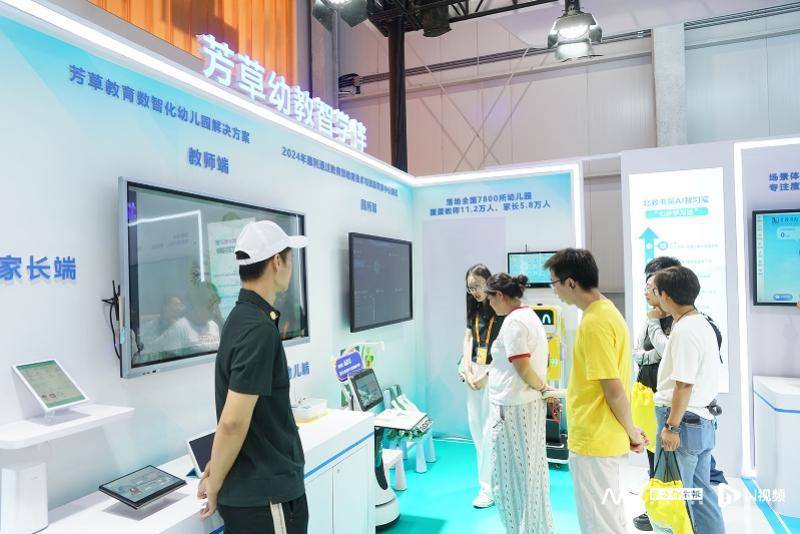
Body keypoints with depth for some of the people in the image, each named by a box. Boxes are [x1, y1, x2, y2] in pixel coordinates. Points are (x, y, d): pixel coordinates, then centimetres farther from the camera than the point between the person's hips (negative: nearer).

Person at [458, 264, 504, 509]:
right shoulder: (474, 309, 10)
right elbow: (468, 340, 11)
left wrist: (486, 376, -11)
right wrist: (467, 371, 0)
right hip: (475, 372, 7)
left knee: (490, 431, -3)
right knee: (476, 427, 11)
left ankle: (489, 487, 8)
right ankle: (496, 477, 27)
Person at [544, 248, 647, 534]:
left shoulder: (594, 323, -23)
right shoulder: (606, 311, 7)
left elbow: (614, 389, -21)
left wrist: (631, 431, -8)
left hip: (594, 441, -10)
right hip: (603, 438, 10)